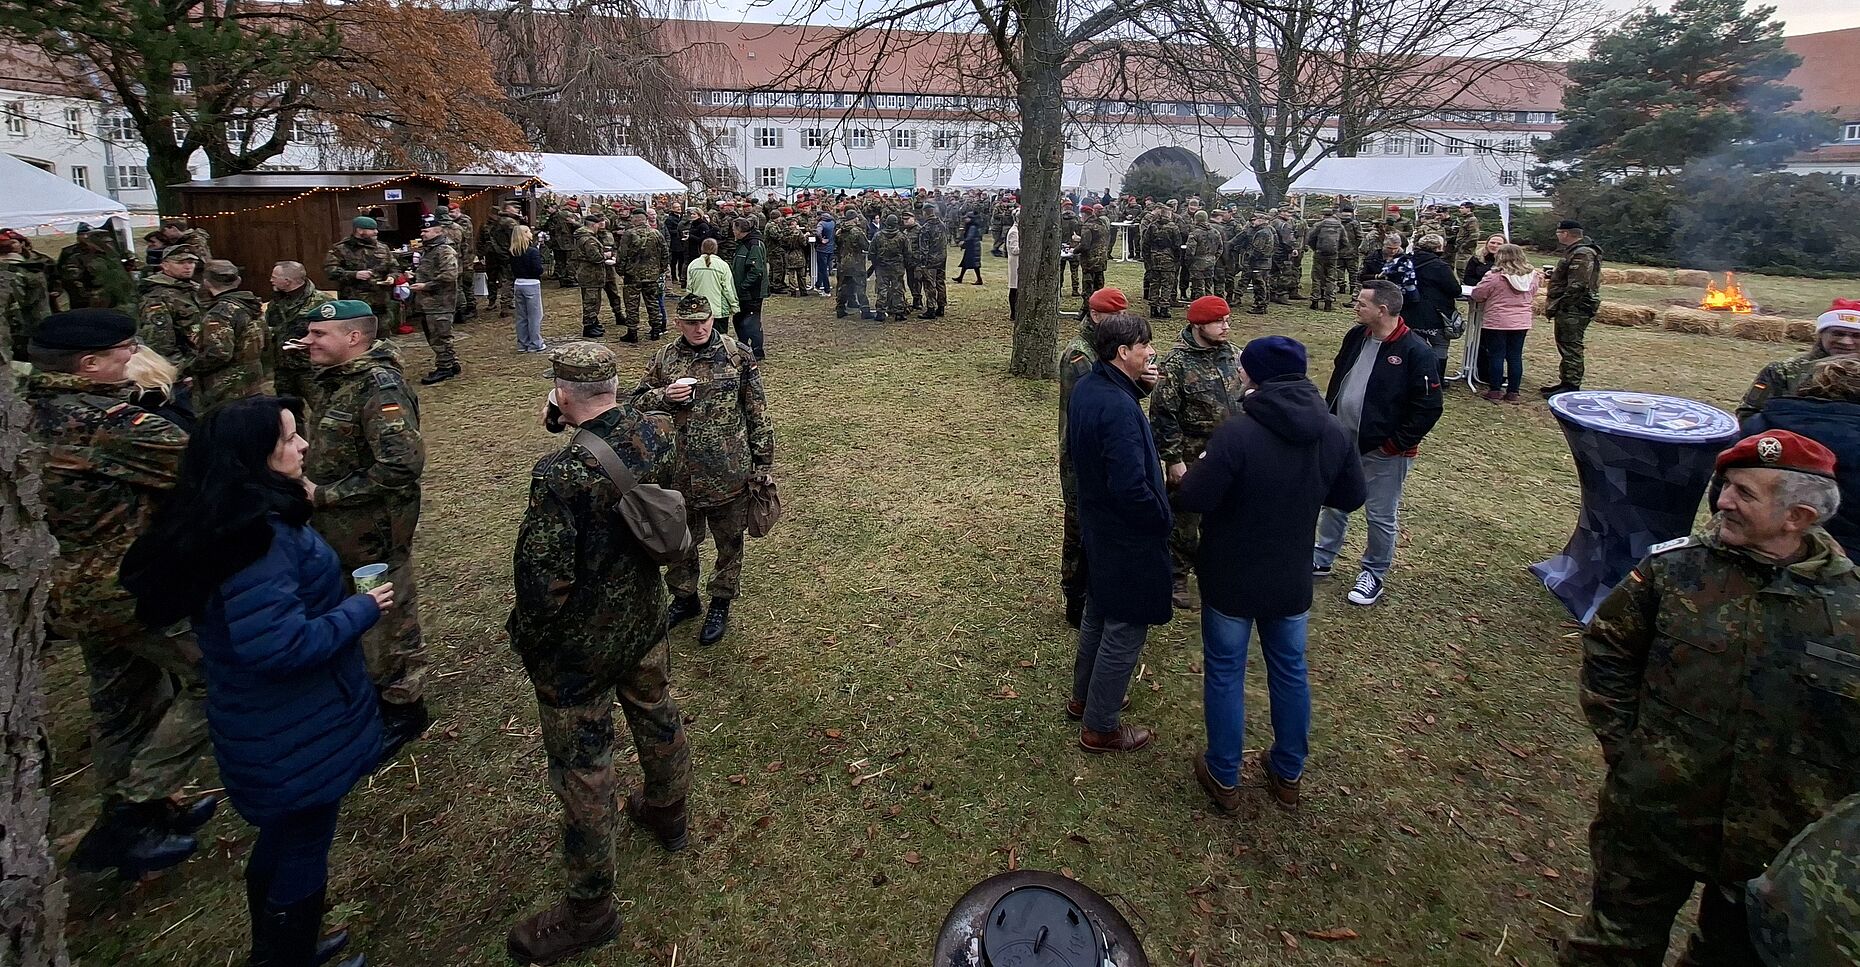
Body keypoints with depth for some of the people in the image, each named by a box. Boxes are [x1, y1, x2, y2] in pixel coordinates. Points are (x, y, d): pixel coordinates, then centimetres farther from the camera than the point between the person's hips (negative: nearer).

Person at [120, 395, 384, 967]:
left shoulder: (238, 517, 1)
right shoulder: (260, 536, -30)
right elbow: (280, 645, -34)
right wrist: (361, 611, -20)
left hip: (270, 720, 10)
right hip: (293, 729, -10)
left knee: (282, 835, 26)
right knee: (304, 843, 11)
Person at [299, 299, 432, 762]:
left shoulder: (380, 387, -22)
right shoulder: (335, 378, 8)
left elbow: (402, 464, -31)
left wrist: (325, 494, -22)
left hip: (375, 531, -9)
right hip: (340, 529, 9)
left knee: (388, 619, 6)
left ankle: (403, 710, 23)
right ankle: (374, 688, 41)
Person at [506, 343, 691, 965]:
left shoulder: (560, 475, -32)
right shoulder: (659, 433, -13)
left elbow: (544, 581, -26)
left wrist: (524, 638, -6)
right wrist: (575, 423, 4)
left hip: (579, 646, -6)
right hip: (645, 620, 7)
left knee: (581, 769, 10)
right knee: (656, 713, 28)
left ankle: (589, 912, 29)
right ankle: (666, 814, 55)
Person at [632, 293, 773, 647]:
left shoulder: (738, 355, -6)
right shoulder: (663, 359, 2)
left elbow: (757, 412, -3)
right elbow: (637, 402, 9)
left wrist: (763, 462, -3)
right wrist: (664, 396, -13)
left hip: (729, 470, -2)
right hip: (679, 471, 3)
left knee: (729, 541, 12)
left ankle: (720, 604, 32)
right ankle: (684, 598, 40)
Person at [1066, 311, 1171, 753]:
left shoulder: (1086, 388, -1)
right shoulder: (1120, 409, -30)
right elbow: (1131, 488, -32)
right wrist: (1165, 519, -13)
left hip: (1096, 526, 10)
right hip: (1129, 539, -9)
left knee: (1098, 613, 25)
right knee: (1125, 630, 6)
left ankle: (1084, 697, 42)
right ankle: (1100, 727, 20)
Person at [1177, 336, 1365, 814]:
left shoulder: (1237, 433, -26)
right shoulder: (1333, 432, -6)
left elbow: (1192, 500, -24)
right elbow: (1350, 498, 5)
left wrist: (1202, 470, -3)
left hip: (1231, 580, -5)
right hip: (1292, 580, 5)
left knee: (1225, 673, 12)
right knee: (1290, 671, 20)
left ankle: (1224, 778, 26)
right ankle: (1288, 775, 37)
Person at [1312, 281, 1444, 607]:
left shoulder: (1416, 352, -19)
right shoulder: (1356, 336, 1)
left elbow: (1428, 407, -16)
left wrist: (1397, 443, -15)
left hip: (1383, 452, -6)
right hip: (1342, 443, 7)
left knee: (1381, 516, 9)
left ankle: (1373, 573, 27)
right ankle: (1322, 559, 36)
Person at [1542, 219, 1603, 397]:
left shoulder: (1582, 254, -18)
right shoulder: (1575, 251, 17)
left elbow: (1577, 286, -24)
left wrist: (1556, 305, -21)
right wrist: (1555, 274, 14)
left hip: (1574, 310, -11)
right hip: (1569, 310, 11)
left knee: (1571, 347, -7)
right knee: (1566, 346, 17)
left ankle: (1571, 386, -3)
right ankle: (1565, 382, 26)